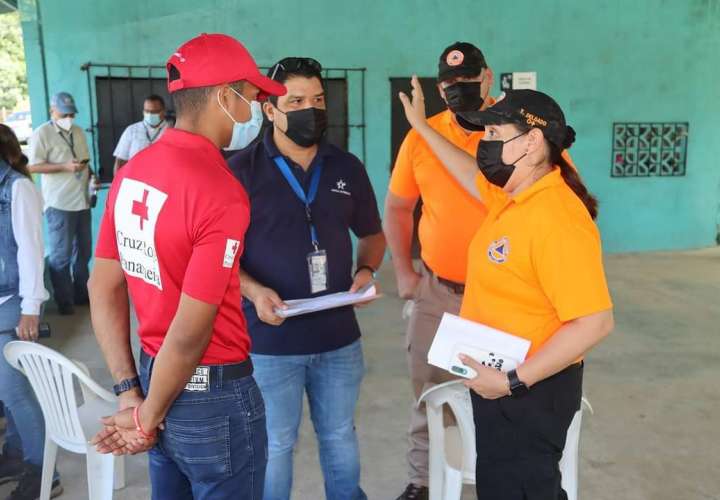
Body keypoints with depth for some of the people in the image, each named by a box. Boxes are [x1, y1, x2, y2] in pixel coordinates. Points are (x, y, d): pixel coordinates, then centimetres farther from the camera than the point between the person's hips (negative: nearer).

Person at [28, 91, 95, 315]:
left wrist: (91, 176, 2)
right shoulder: (41, 133, -6)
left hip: (82, 201, 7)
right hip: (59, 204, -6)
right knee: (61, 254, 1)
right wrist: (65, 167, -20)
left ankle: (81, 294, 25)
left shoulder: (78, 131, 14)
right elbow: (33, 166, -12)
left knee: (83, 251, 13)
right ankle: (64, 301, 10)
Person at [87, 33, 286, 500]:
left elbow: (103, 289, 3)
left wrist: (130, 392, 4)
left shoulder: (131, 173, 1)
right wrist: (147, 419, -9)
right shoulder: (222, 194, -24)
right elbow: (190, 331, -24)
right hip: (214, 394, -7)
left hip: (155, 374, 7)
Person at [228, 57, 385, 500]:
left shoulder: (347, 167, 3)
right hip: (270, 339, -3)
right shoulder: (242, 170, -8)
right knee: (275, 445, 13)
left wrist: (366, 271, -6)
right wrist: (254, 291, -22)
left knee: (341, 436, 21)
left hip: (339, 336, 4)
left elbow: (372, 234, 14)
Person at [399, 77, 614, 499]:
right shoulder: (513, 195, 2)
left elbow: (595, 323, -29)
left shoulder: (556, 219, -27)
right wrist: (422, 126, 28)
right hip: (497, 377, 9)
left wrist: (514, 381, -27)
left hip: (531, 387, -9)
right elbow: (473, 176, 24)